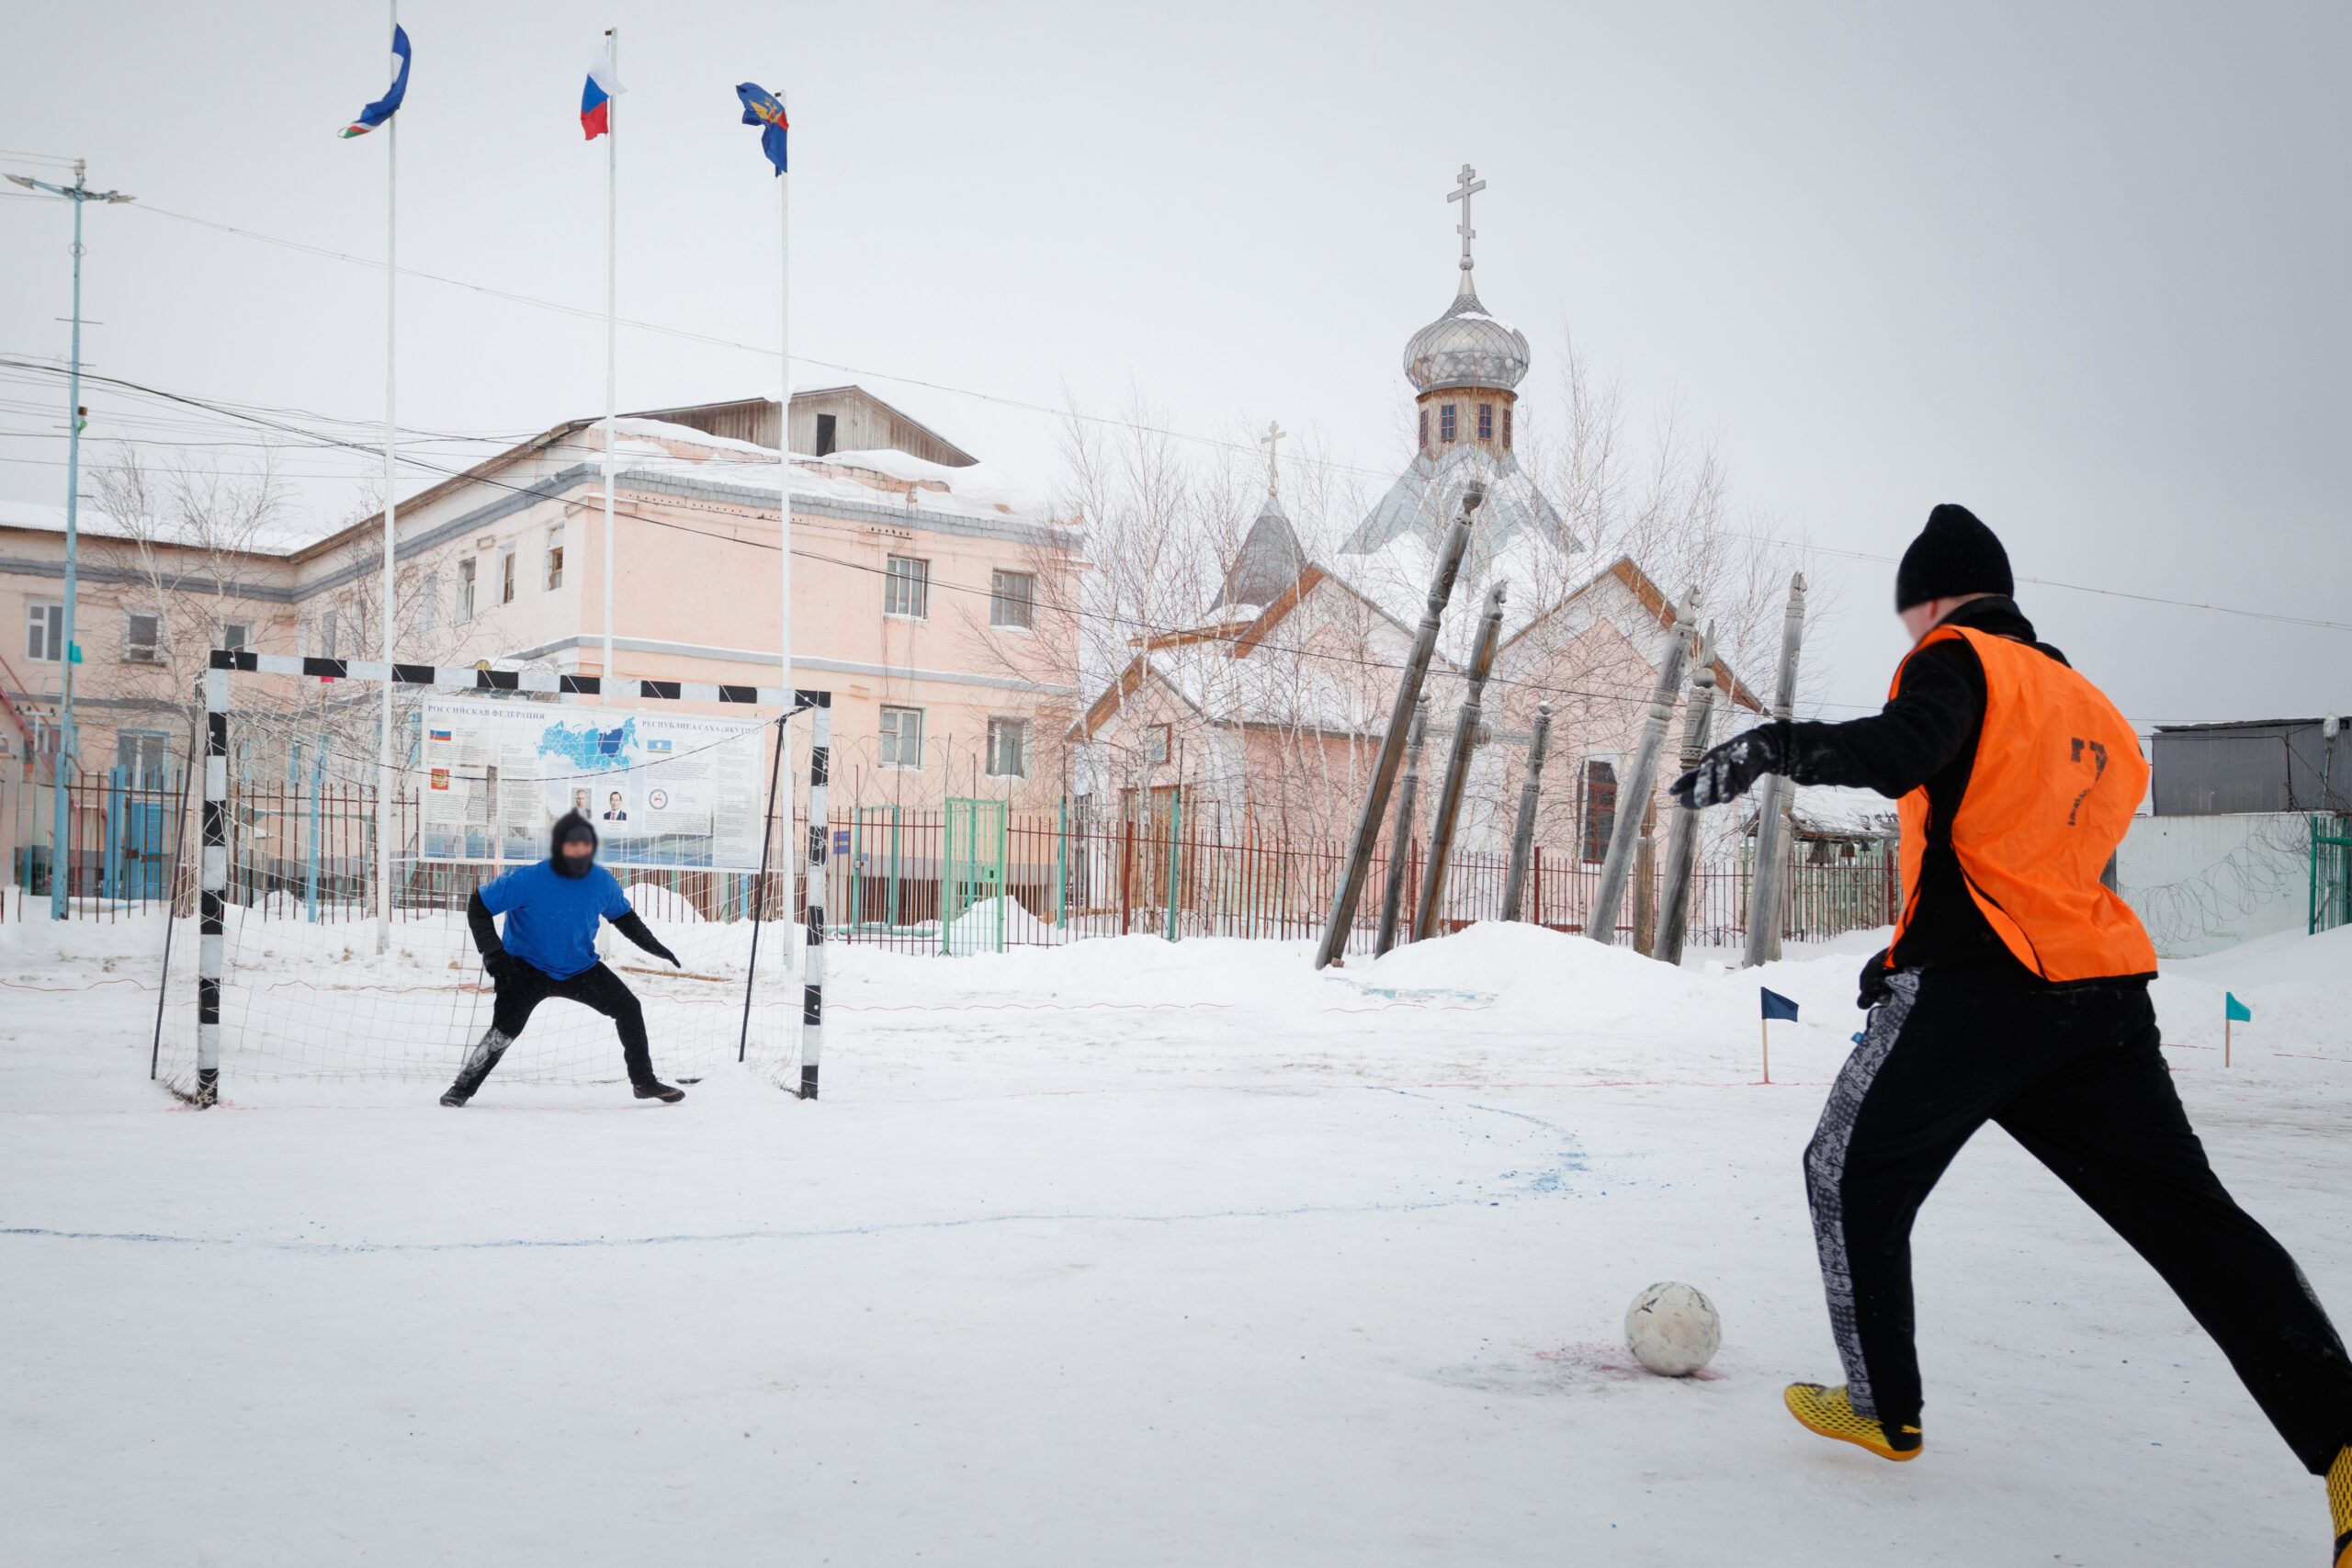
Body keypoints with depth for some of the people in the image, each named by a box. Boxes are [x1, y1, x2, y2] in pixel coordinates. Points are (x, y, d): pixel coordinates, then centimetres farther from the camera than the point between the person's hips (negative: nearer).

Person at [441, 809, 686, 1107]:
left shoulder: (602, 882, -11)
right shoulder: (528, 880, -24)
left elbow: (622, 915, 10)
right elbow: (479, 905, -15)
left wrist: (652, 944, 5)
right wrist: (492, 950, -25)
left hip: (580, 968, 4)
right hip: (528, 967, -4)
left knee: (628, 1008, -1)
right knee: (506, 1026, -22)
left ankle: (644, 1082, 15)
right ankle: (463, 1087, -2)